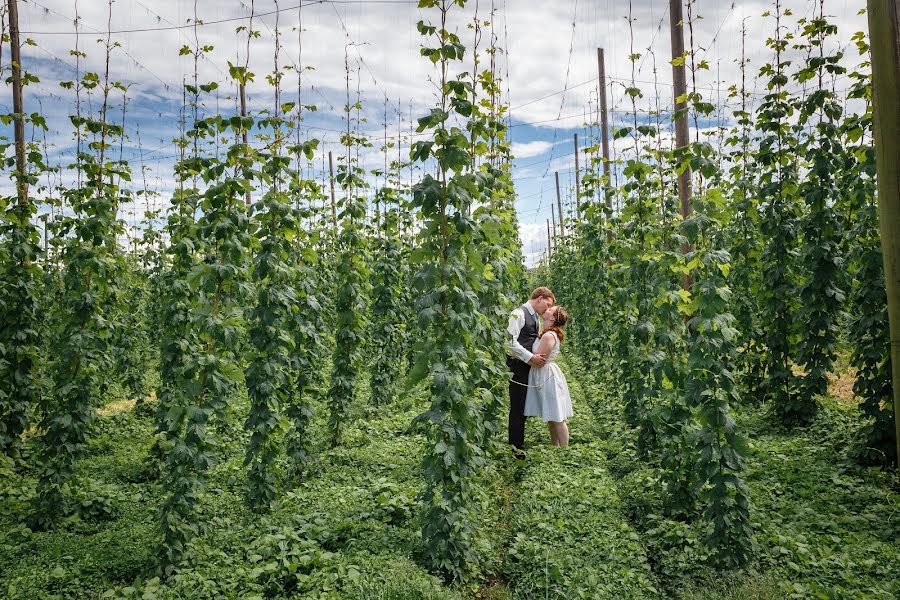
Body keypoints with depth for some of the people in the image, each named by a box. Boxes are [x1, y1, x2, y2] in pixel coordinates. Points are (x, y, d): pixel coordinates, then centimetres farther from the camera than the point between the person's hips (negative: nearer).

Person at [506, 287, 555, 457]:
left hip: (531, 365, 9)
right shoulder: (519, 314, -12)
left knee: (524, 406, 13)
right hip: (518, 365, -9)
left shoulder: (535, 317, 16)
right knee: (517, 406, -2)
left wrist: (539, 356, 7)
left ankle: (518, 441, 24)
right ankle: (516, 447, 7)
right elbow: (510, 341, -20)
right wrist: (531, 357, -19)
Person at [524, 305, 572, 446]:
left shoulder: (548, 336, -21)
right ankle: (554, 446, 28)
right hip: (543, 376, 10)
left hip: (548, 376, -10)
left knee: (557, 418, -1)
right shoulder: (546, 333, 9)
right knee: (551, 418, 18)